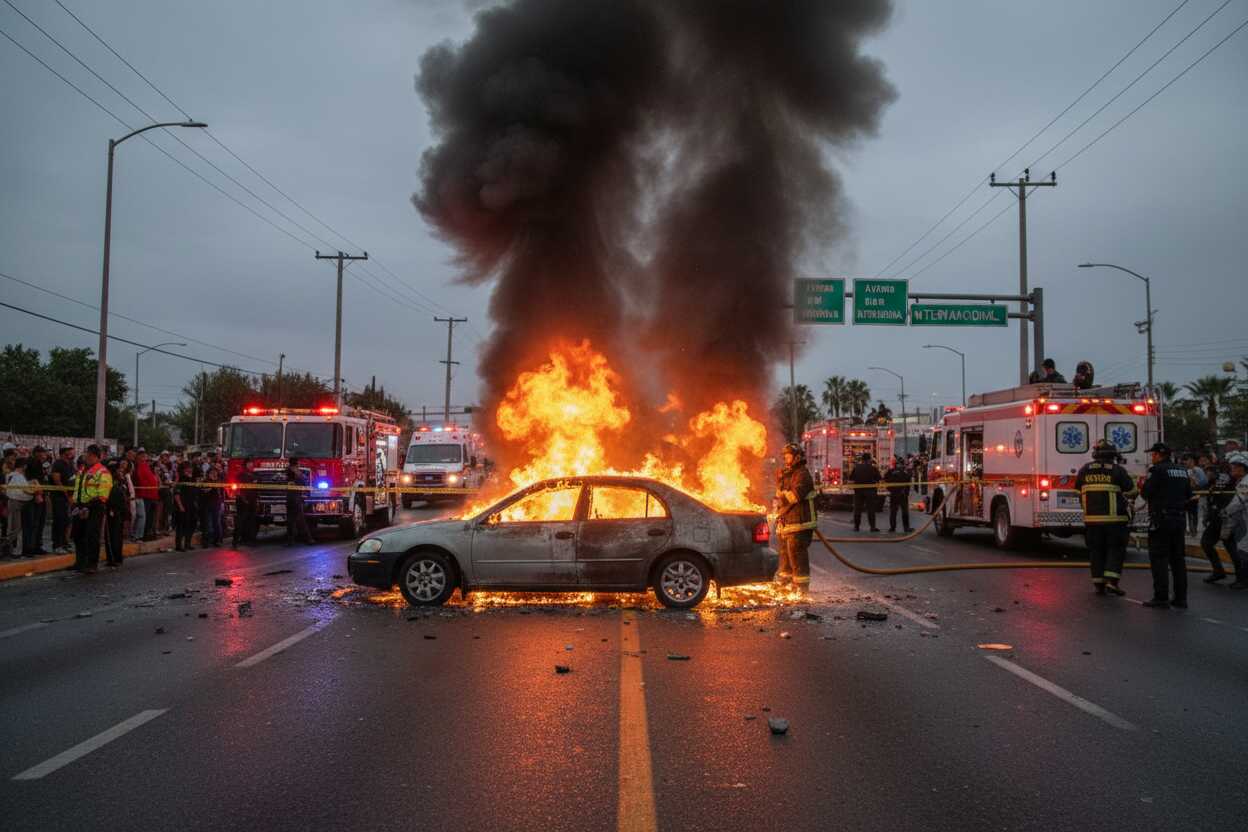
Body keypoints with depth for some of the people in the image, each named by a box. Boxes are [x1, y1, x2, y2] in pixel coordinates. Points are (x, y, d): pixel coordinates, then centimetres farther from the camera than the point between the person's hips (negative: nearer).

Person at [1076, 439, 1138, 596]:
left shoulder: (1084, 470, 5)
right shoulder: (1118, 470, -6)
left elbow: (1079, 494, 14)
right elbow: (1131, 493, -1)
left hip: (1092, 518, 3)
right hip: (1114, 518, -3)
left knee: (1096, 551, 10)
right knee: (1116, 549, 5)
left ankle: (1099, 584, 10)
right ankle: (1111, 581, -7)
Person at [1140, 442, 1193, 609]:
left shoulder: (1157, 470, -11)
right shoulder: (1182, 471, 12)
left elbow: (1146, 493, -15)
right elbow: (1188, 495, 17)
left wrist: (1142, 486, 5)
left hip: (1161, 519, -7)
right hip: (1179, 518, 7)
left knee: (1159, 559, -3)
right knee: (1178, 558, 12)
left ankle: (1161, 598, -5)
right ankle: (1181, 598, 15)